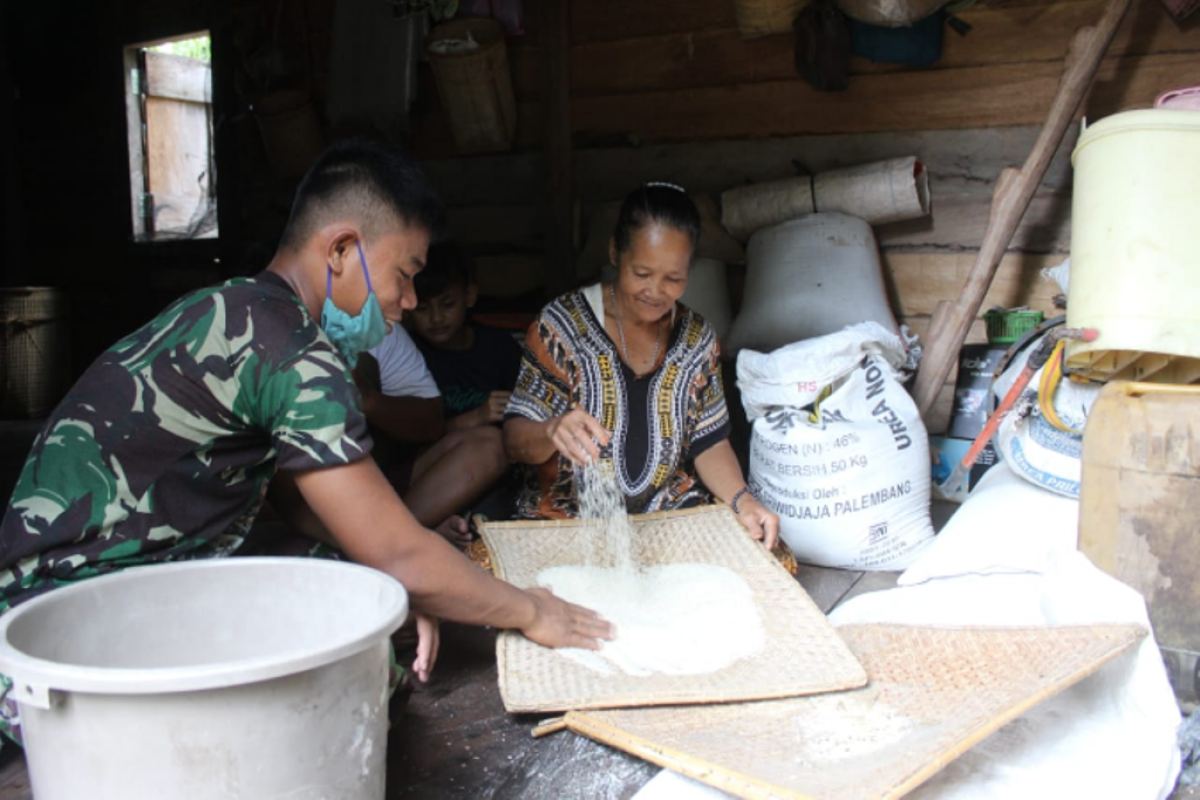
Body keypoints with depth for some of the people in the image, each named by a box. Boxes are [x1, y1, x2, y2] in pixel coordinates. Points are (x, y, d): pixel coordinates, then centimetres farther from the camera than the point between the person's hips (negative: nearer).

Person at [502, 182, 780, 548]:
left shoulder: (697, 338, 5)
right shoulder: (561, 325, -8)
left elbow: (709, 442, 8)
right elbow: (515, 440, -11)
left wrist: (742, 499, -12)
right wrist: (552, 432, -34)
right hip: (567, 518, -2)